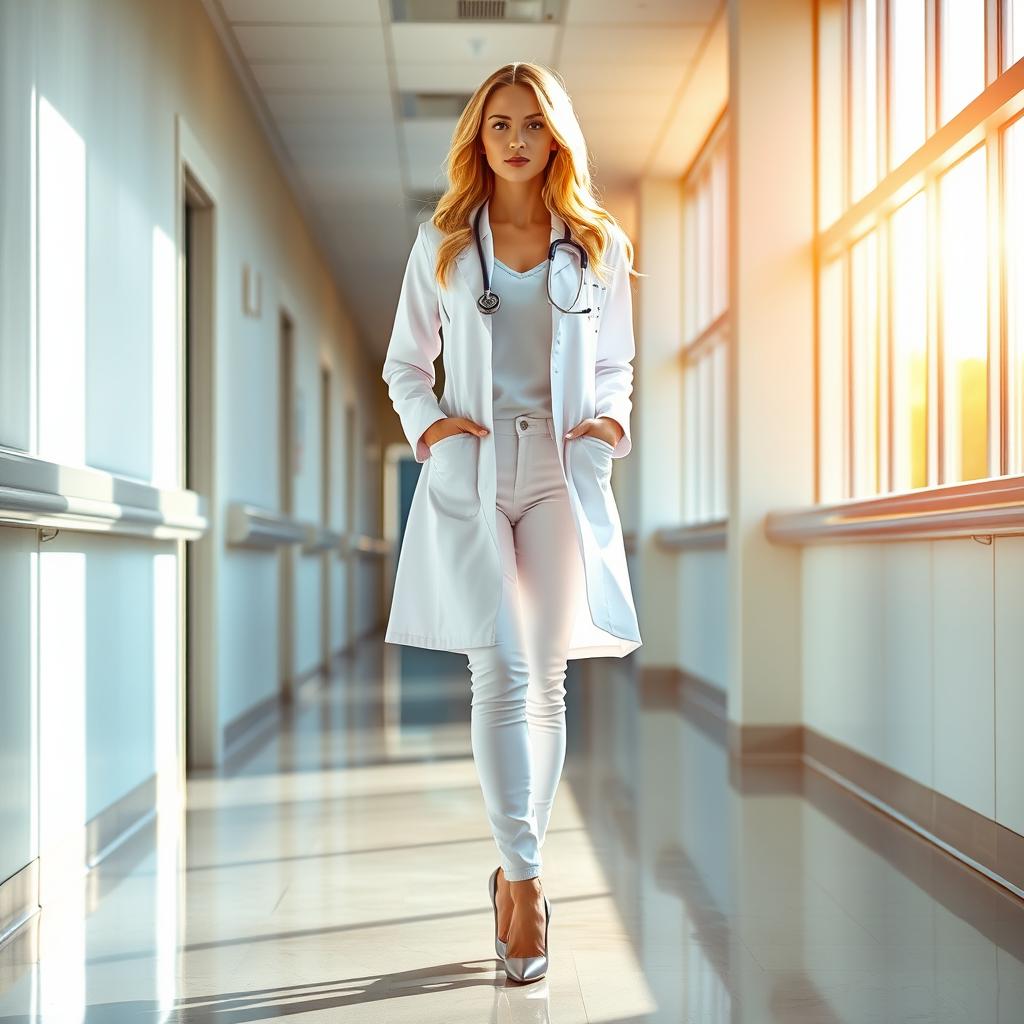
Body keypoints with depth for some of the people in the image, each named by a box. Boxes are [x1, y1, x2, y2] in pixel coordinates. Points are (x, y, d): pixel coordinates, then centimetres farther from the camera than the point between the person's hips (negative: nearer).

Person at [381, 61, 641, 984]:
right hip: (469, 469, -1)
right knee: (503, 671, -12)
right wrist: (425, 424, -4)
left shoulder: (599, 246, 12)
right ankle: (526, 878, -6)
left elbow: (616, 366, 19)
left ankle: (514, 870, 13)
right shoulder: (441, 242, 10)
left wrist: (612, 421, 0)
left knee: (545, 675, -2)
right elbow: (404, 364, 15)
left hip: (561, 470, 1)